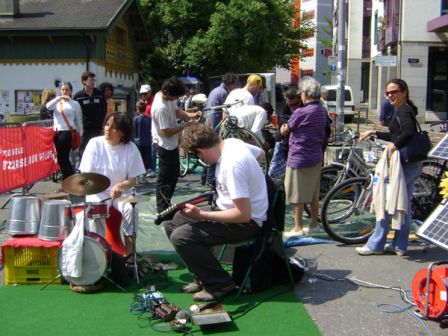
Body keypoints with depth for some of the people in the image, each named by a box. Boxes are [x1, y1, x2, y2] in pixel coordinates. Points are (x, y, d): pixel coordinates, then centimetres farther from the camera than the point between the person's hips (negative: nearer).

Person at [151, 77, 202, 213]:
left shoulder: (165, 95, -4)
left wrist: (191, 115, -5)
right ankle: (162, 208, 16)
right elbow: (167, 132, -26)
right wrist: (187, 125, -20)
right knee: (165, 178, 3)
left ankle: (165, 204, 33)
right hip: (166, 146, -10)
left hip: (171, 143, 10)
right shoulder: (160, 108, -31)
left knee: (174, 174, 20)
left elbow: (176, 111, 11)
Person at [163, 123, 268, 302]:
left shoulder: (232, 165, -30)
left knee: (181, 237, -23)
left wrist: (200, 215, -26)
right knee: (171, 223, 5)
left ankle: (220, 283, -3)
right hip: (226, 207, 10)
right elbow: (260, 152, 19)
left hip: (247, 221, -10)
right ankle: (204, 276, 15)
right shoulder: (232, 142, -2)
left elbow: (244, 215, -31)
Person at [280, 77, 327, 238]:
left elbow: (284, 131, -9)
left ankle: (298, 228, 7)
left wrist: (283, 127, 15)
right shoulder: (322, 111, 6)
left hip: (299, 158, -8)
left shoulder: (301, 113, -19)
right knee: (314, 193, 16)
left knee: (297, 196, 2)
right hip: (316, 156, 8)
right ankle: (313, 224, 25)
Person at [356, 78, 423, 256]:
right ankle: (399, 245, 19)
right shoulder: (402, 110, 18)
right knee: (404, 205, 12)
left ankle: (375, 245, 3)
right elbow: (396, 136, 28)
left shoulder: (403, 110, -13)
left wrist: (394, 145, -37)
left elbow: (409, 131, -30)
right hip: (411, 163, 10)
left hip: (405, 163, -10)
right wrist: (374, 133, 28)